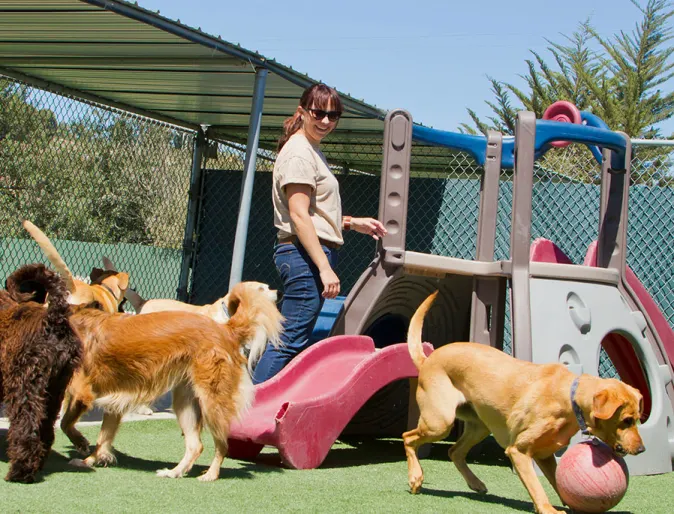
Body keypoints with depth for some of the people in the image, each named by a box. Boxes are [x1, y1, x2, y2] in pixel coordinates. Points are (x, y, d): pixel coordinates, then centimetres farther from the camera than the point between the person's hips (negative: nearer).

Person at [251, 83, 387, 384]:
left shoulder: (312, 151, 21)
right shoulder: (299, 152, -11)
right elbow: (298, 215, -18)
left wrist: (353, 223, 18)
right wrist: (324, 267, -22)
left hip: (314, 256, 10)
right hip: (305, 255, -10)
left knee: (293, 341, 10)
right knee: (291, 341, -13)